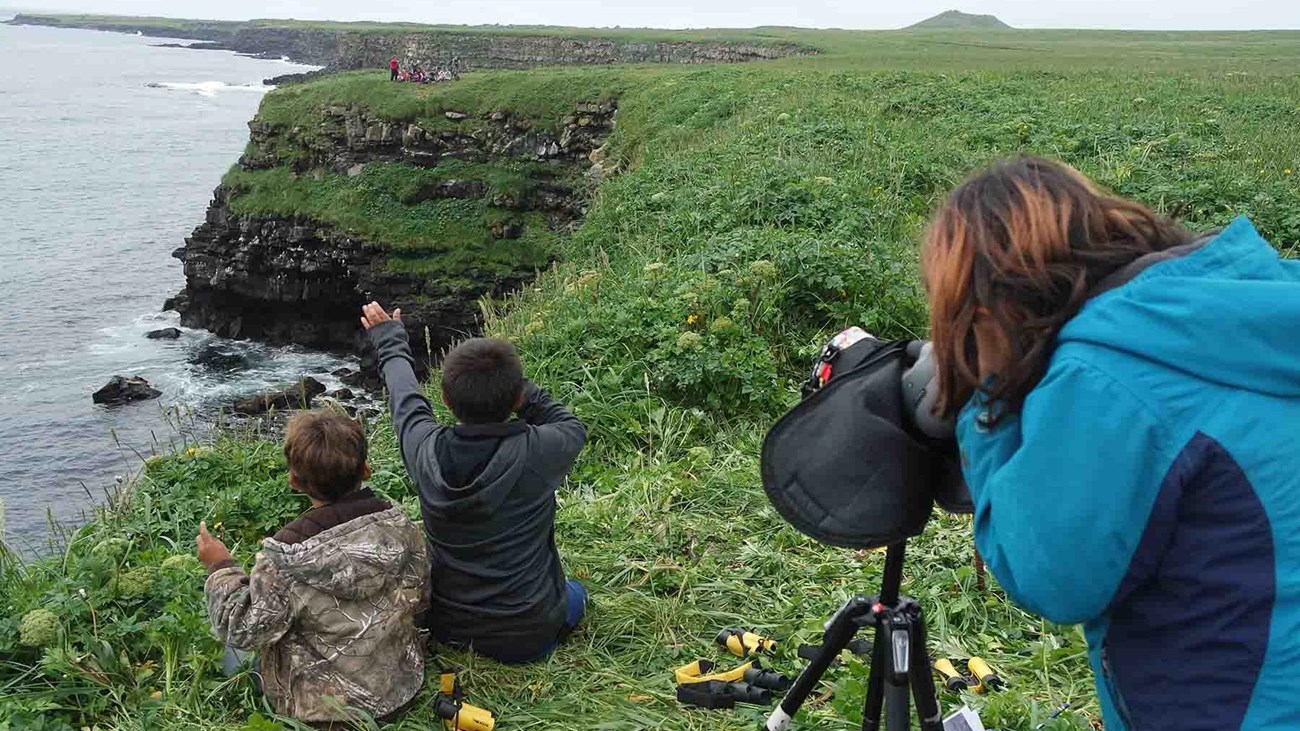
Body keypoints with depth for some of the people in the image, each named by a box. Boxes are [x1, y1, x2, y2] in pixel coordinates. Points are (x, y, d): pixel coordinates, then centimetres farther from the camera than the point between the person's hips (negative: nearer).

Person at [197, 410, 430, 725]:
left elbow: (244, 631, -17)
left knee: (235, 657, 25)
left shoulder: (285, 555, -29)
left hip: (325, 709, -4)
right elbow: (418, 601, -2)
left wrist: (220, 568, -4)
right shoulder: (399, 524, -16)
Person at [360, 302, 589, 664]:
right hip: (526, 640, -3)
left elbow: (406, 400, 4)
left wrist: (390, 342, 22)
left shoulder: (426, 450, -19)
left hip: (446, 628, 4)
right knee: (575, 593, 30)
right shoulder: (538, 451, -28)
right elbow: (573, 427, -4)